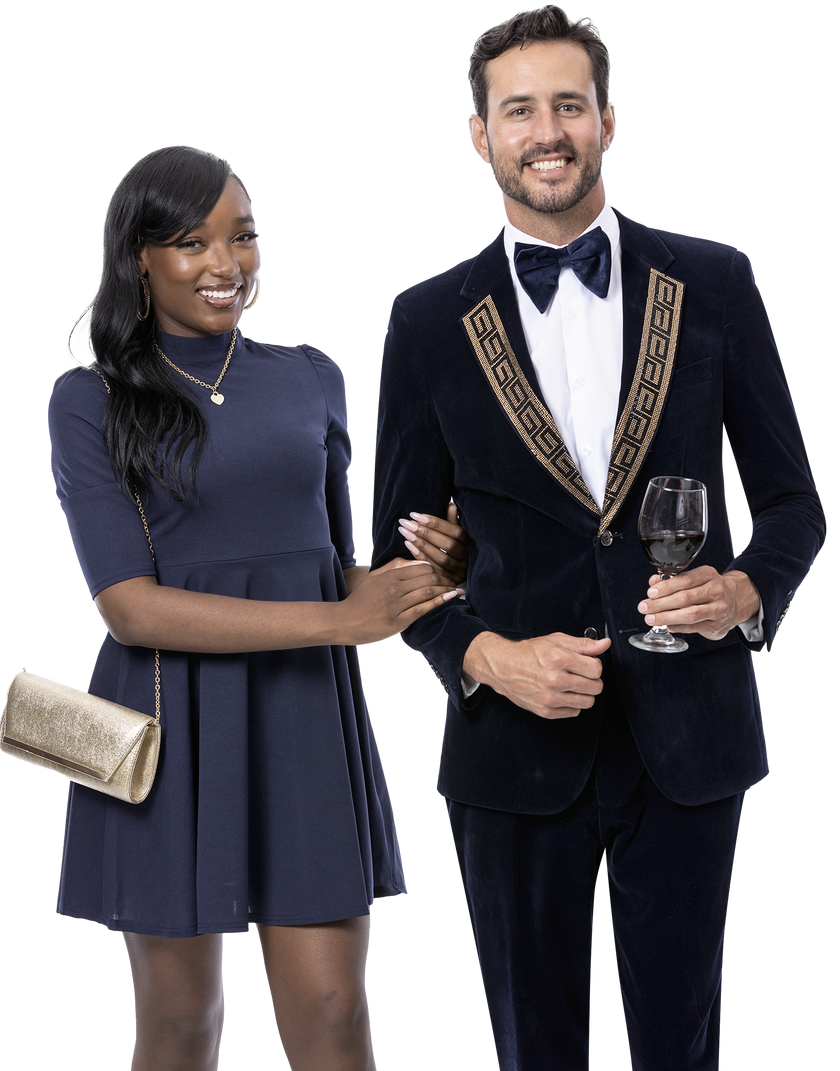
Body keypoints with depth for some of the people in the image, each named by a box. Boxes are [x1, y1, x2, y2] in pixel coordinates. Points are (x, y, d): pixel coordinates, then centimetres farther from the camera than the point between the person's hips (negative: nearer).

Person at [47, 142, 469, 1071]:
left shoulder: (312, 379, 8)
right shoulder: (88, 402, -4)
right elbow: (130, 607, -14)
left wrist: (419, 574, -9)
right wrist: (339, 621, -21)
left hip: (306, 722, 3)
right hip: (168, 731, -2)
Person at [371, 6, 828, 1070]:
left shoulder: (713, 282, 3)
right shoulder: (428, 321, 2)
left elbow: (792, 500, 7)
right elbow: (398, 551, 5)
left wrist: (744, 591, -14)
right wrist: (487, 657, -13)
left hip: (686, 743, 0)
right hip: (513, 746, 0)